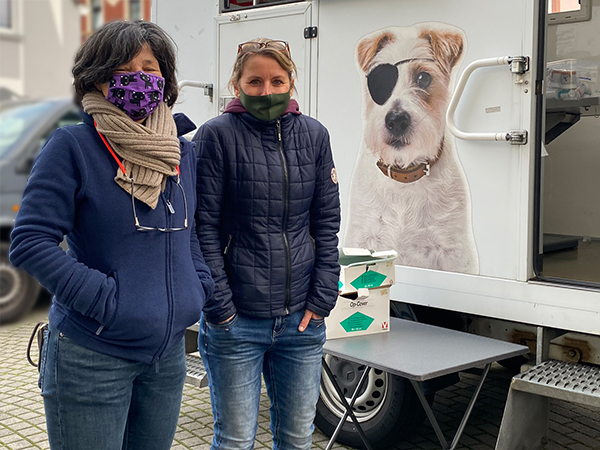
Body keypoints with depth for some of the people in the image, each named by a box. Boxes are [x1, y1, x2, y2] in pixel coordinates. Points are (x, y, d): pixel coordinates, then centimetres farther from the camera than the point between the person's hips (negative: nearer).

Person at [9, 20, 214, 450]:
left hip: (168, 353, 6)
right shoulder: (73, 146, -11)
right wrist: (105, 298, -20)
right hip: (92, 357, -6)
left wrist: (200, 286, 4)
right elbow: (30, 241, -16)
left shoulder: (183, 151, 8)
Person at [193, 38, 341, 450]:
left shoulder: (314, 135, 6)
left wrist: (322, 299, 1)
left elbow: (326, 224, 8)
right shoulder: (217, 136, -5)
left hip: (302, 320, 3)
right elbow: (204, 228, -6)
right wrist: (219, 306, -10)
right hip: (236, 322, -3)